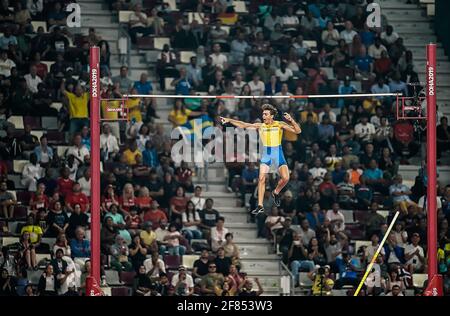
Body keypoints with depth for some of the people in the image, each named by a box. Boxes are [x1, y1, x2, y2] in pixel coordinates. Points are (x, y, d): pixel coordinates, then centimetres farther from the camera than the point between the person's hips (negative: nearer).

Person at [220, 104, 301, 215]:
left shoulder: (279, 125, -6)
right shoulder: (260, 126, 2)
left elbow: (298, 131, -10)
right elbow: (243, 125, 2)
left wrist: (291, 120, -27)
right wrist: (229, 120, -6)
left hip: (278, 154, -2)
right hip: (266, 154, 2)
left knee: (285, 178, -14)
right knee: (261, 179, -8)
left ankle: (276, 192, 18)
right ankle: (260, 206, -3)